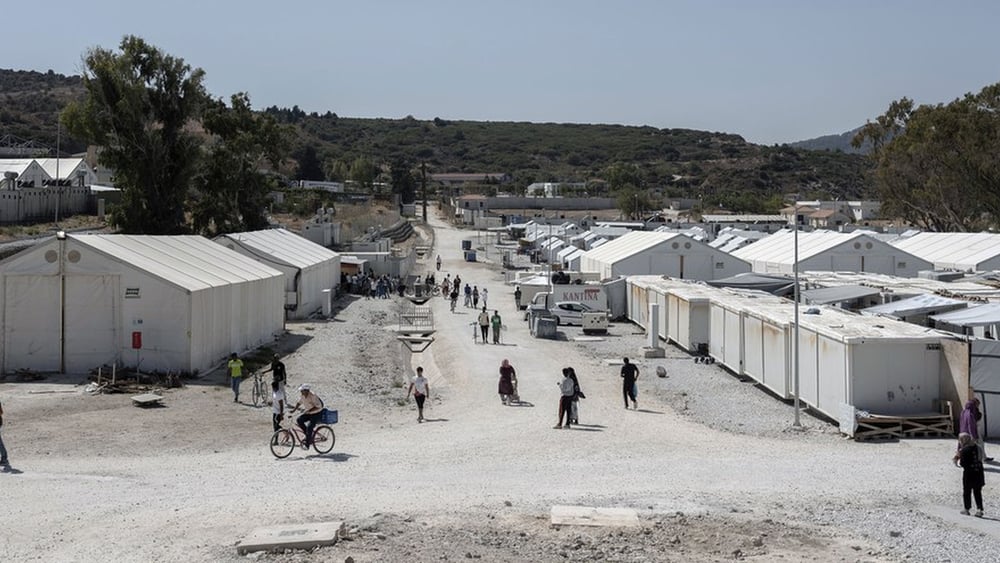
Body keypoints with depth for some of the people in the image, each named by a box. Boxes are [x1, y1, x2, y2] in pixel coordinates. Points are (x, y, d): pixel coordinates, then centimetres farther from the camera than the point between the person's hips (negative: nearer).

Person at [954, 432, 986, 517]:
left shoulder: (964, 450, -16)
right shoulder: (977, 447, 3)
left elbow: (962, 464, -17)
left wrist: (957, 460, 5)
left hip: (969, 474, -5)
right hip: (979, 473, 5)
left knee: (966, 492, 11)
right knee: (978, 492, 14)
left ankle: (967, 509, 18)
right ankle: (979, 509, 8)